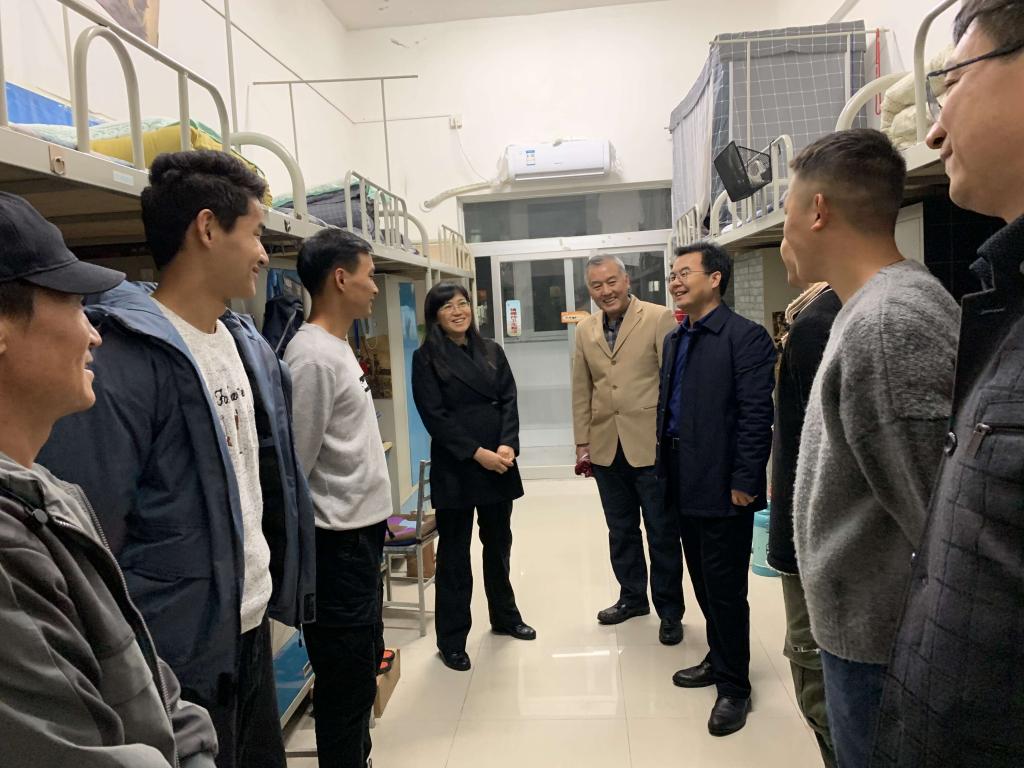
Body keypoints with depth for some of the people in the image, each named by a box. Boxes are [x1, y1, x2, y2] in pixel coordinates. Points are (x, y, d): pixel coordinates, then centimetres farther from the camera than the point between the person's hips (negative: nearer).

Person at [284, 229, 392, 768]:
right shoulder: (313, 357, -20)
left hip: (362, 532, 10)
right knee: (345, 681, 4)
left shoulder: (338, 348, 10)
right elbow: (294, 464, -19)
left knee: (364, 665, 22)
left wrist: (375, 519, 14)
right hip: (339, 544, -10)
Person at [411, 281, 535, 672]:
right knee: (454, 552, 5)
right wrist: (476, 452, -17)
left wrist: (507, 445, -12)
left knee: (498, 543, 16)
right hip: (454, 467, -4)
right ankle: (452, 639, 16)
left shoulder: (491, 351, 10)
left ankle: (504, 615, 35)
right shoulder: (426, 358, -4)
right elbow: (435, 416, -10)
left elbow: (509, 400, 4)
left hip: (499, 460, 4)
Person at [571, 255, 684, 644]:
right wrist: (582, 441, 8)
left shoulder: (659, 318, -6)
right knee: (621, 530, 17)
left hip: (651, 444, -5)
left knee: (662, 532, 6)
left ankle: (670, 611, 21)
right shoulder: (585, 331, 9)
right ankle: (632, 597, 34)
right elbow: (581, 390, 12)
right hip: (606, 447, 5)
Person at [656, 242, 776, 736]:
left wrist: (744, 483, -18)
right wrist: (665, 468, 11)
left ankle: (734, 687, 20)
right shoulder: (674, 340, 13)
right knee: (704, 584, 18)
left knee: (725, 589, 3)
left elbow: (756, 416, -16)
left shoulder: (745, 337, -12)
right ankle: (720, 659, 37)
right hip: (684, 486, 8)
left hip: (723, 488, -8)